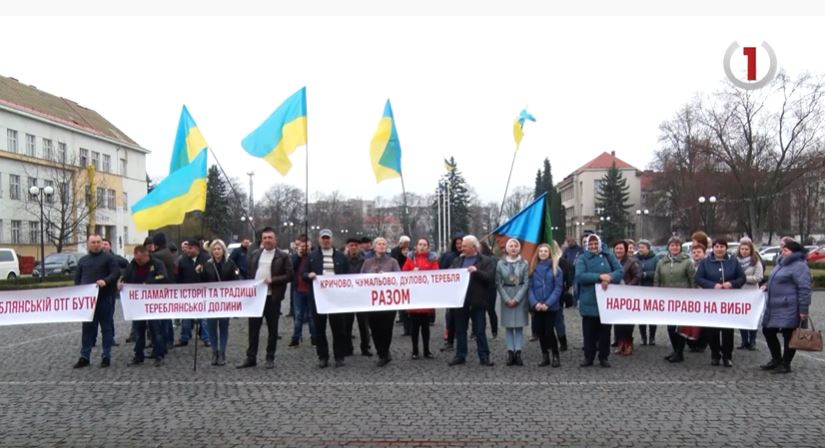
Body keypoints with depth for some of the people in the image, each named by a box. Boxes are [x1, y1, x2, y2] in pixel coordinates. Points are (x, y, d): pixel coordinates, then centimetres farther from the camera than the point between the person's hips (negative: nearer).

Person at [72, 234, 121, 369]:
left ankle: (106, 356, 8)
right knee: (87, 328, 8)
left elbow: (116, 273, -9)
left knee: (107, 327, 2)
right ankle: (84, 357, 13)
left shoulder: (108, 258, 1)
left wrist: (105, 281, -26)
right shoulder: (82, 260, 15)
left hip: (105, 299, -4)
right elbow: (77, 278, 15)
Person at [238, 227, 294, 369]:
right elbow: (249, 273, 16)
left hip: (272, 297, -4)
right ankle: (251, 357, 14)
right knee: (253, 327, 6)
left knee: (272, 329, 5)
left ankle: (270, 358, 14)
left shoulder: (283, 257, -3)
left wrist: (273, 280, -18)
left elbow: (289, 276, -7)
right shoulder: (254, 255, 11)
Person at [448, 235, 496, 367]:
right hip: (460, 301, 4)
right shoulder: (457, 261, 12)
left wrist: (477, 271, -22)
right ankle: (460, 356, 19)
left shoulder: (486, 261, -1)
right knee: (460, 331, 11)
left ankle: (484, 357, 9)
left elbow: (491, 278, -12)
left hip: (477, 302, -4)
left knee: (480, 331, 2)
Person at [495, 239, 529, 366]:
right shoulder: (500, 263, 0)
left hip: (520, 297, -1)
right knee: (508, 326, 3)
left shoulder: (524, 263, -2)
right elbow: (498, 283, 0)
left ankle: (518, 352, 3)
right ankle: (510, 352, 7)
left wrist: (516, 298, -10)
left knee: (519, 325, 1)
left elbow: (526, 283, -3)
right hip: (506, 297, 1)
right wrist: (507, 299, -7)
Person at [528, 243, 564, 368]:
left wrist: (548, 303, -15)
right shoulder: (533, 268, 6)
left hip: (551, 306, -3)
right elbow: (530, 287, 3)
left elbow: (558, 288, -6)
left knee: (549, 332, -6)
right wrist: (535, 303, -11)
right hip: (537, 307, 3)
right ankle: (545, 356, 19)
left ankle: (555, 356, 11)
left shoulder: (555, 268, -1)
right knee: (540, 332, 7)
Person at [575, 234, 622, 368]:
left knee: (605, 330, 9)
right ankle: (588, 357, 16)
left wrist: (609, 278, -21)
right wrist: (600, 277, -22)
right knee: (589, 331, 5)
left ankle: (604, 357, 19)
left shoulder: (608, 256, 7)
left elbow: (619, 271, -2)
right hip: (589, 302, -2)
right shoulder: (582, 259, 0)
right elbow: (580, 276, -15)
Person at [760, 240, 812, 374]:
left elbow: (804, 289, -20)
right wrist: (768, 286, 12)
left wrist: (803, 310, -22)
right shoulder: (783, 263, 17)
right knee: (768, 332, 13)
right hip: (774, 307, 10)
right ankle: (776, 360, 27)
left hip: (788, 309, -10)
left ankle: (785, 364, 12)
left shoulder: (799, 266, -15)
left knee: (788, 335, 1)